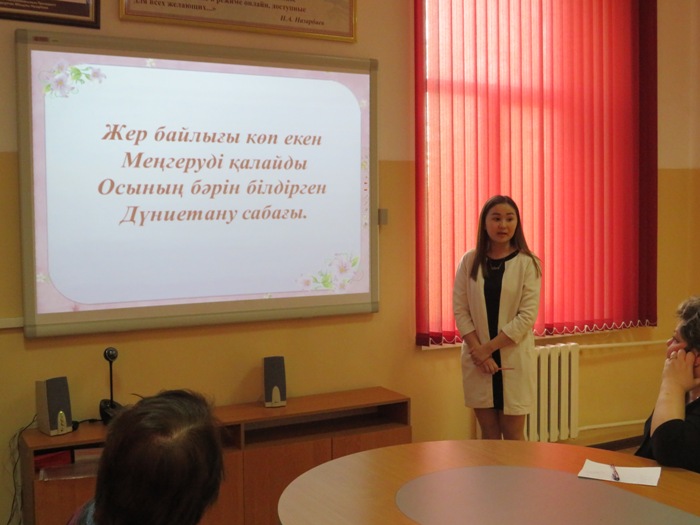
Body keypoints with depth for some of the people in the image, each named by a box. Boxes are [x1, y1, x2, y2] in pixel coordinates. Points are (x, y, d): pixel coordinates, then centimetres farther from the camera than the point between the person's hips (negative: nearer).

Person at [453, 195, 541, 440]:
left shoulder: (527, 263, -4)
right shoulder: (469, 261, 2)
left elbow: (527, 316, -10)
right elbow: (460, 310, 0)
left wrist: (489, 347, -13)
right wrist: (479, 351, -11)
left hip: (514, 358, -2)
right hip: (477, 359, 2)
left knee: (513, 434, 3)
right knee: (488, 432, 9)